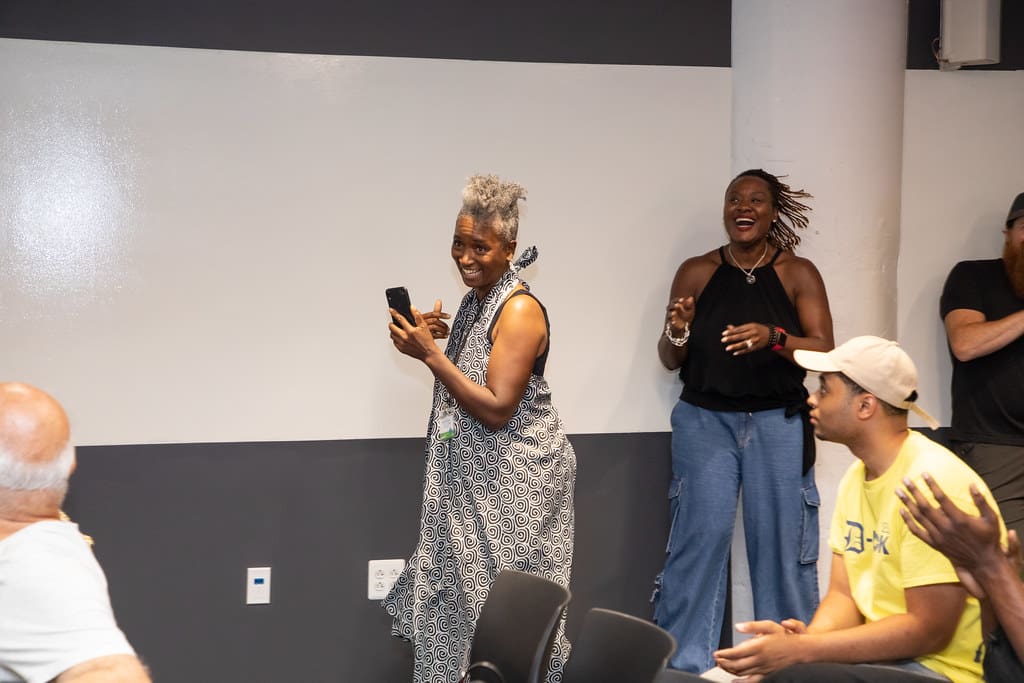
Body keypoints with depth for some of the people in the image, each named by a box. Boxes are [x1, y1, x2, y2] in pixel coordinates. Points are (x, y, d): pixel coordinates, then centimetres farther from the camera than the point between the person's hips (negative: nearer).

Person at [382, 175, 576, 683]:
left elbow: (497, 408, -22)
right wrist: (439, 336, 0)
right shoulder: (476, 299, 9)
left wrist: (430, 354, -23)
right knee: (459, 593, 12)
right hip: (475, 475, 9)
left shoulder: (519, 311, -18)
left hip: (513, 483, -9)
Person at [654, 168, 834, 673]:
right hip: (704, 420, 0)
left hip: (778, 423, 0)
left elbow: (825, 351, -5)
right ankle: (683, 664, 5)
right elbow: (669, 360, 6)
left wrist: (773, 338, -22)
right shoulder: (696, 272, 4)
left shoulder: (799, 274, 2)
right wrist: (677, 333, -16)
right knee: (700, 537, -6)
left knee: (780, 541, -2)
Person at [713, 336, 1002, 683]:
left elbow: (929, 631, -21)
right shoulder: (855, 478, 7)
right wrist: (806, 639, -16)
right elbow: (843, 593, 6)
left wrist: (801, 650, -23)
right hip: (886, 654, 8)